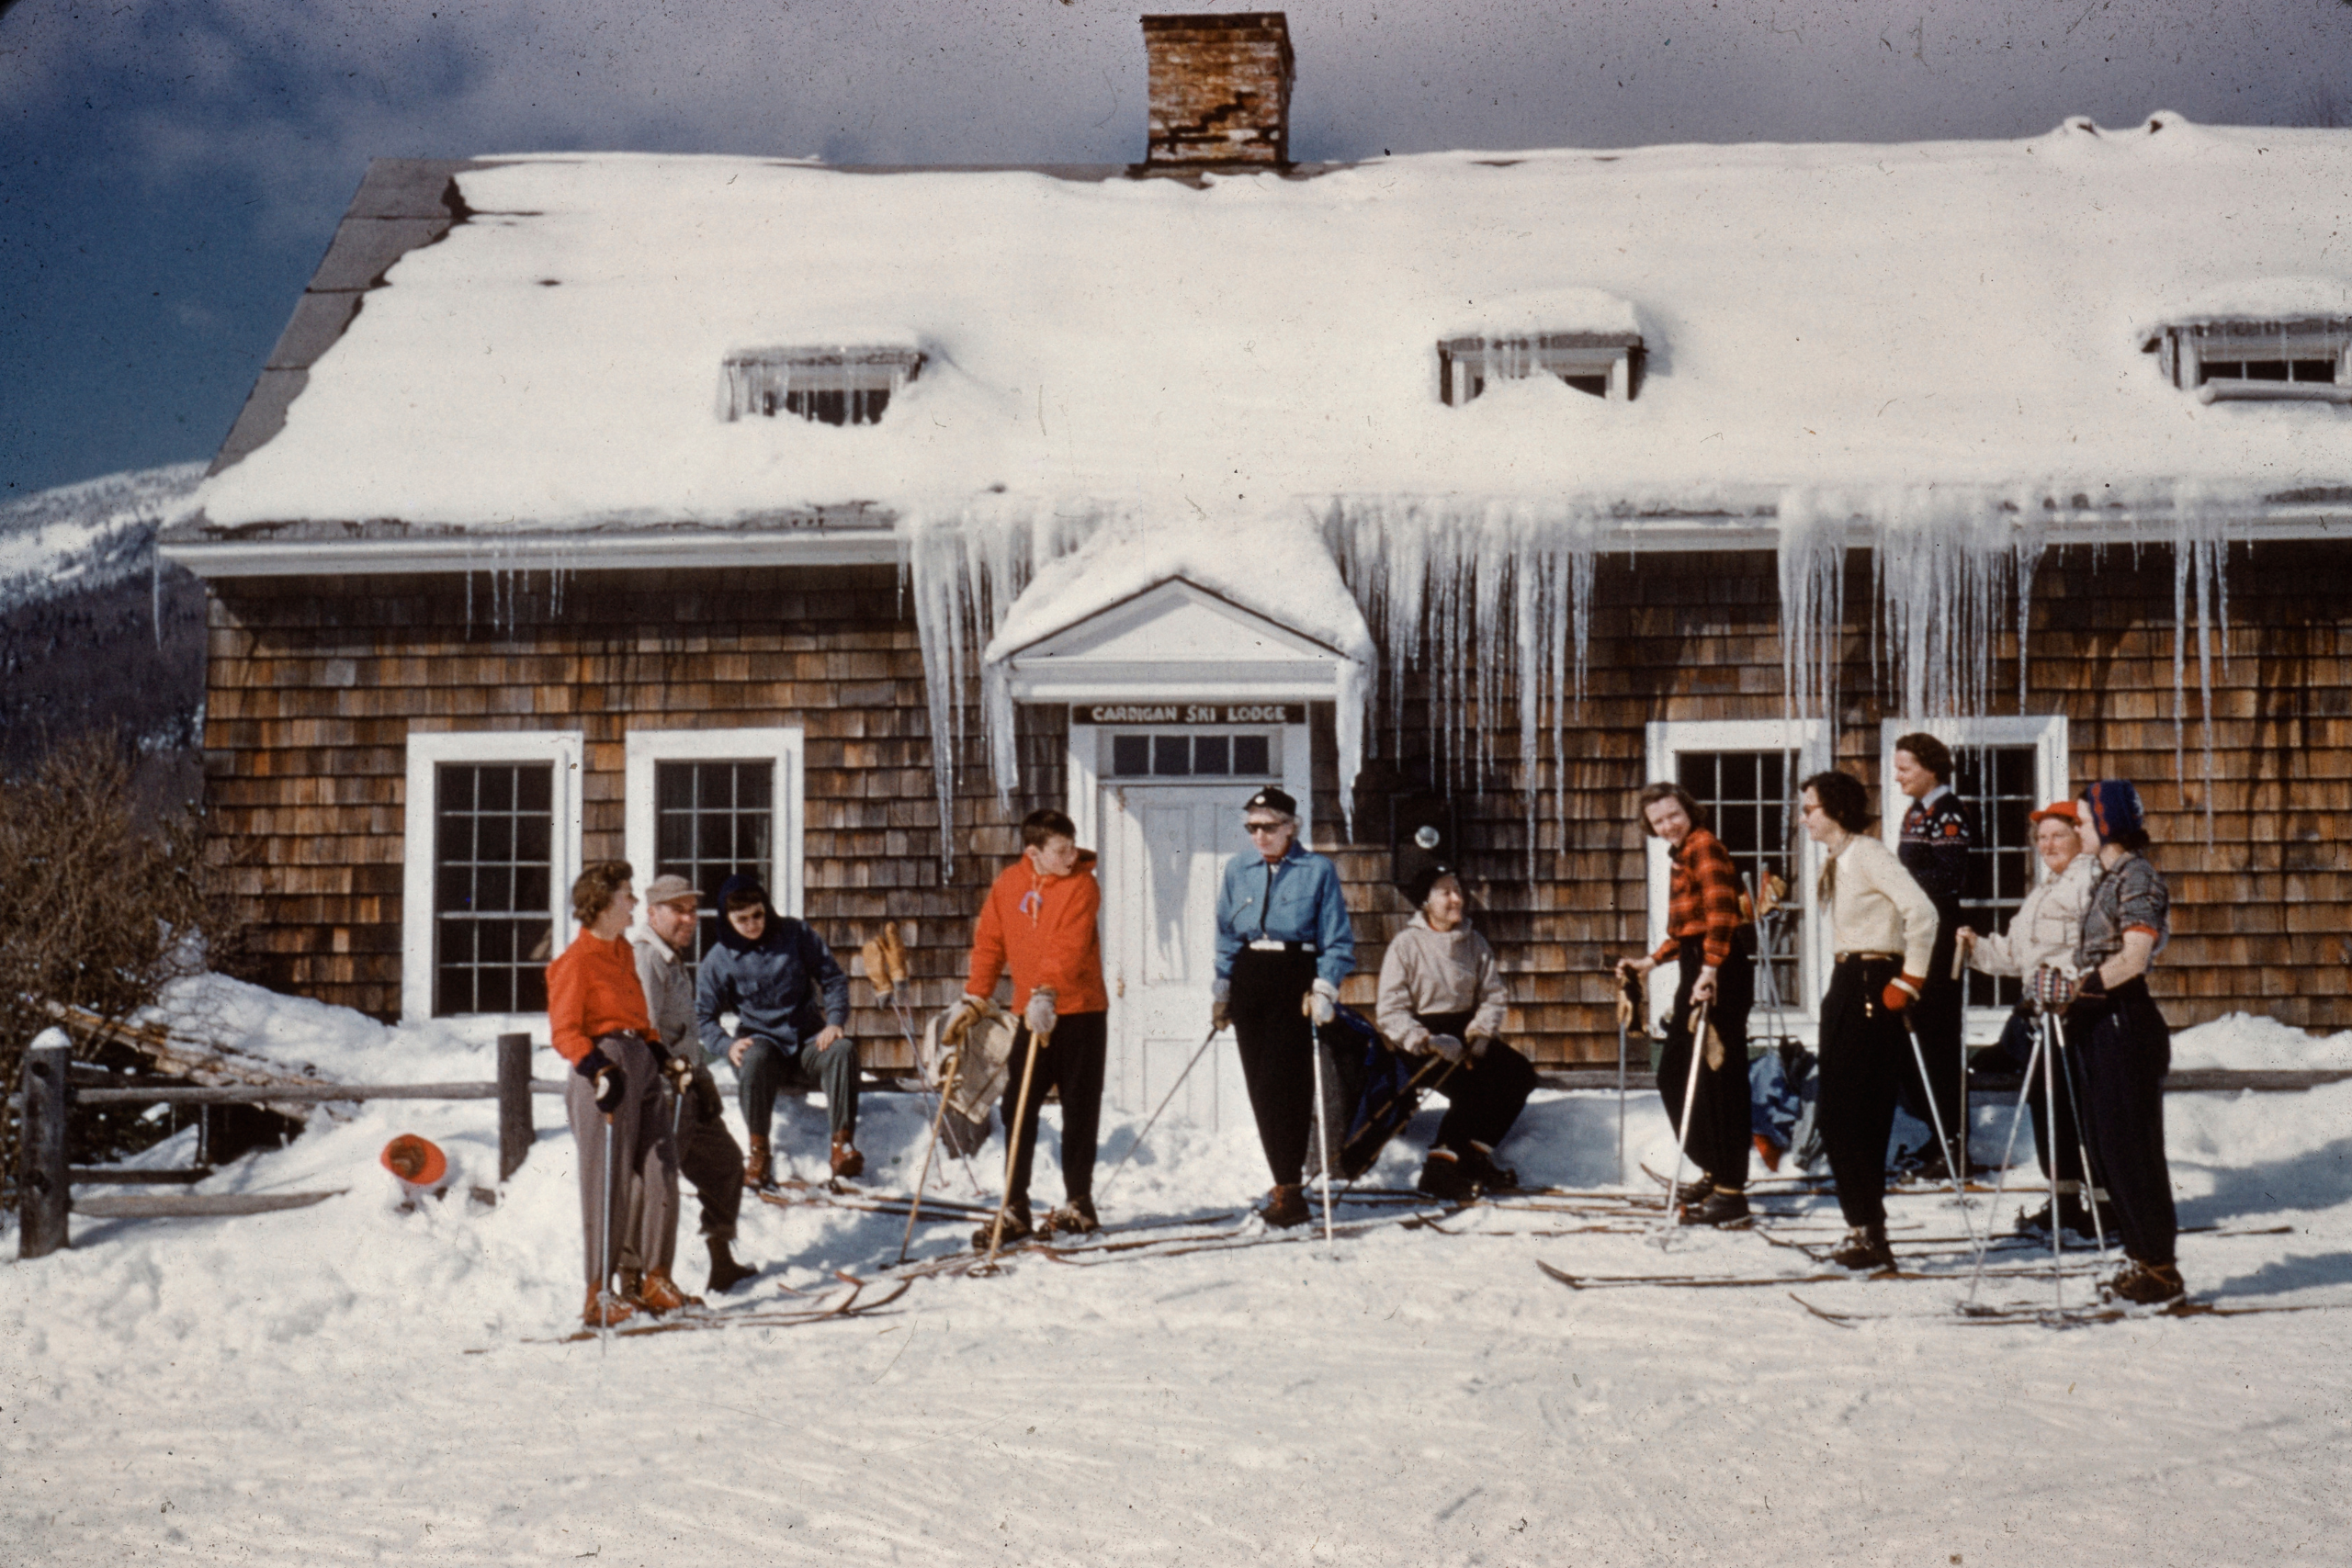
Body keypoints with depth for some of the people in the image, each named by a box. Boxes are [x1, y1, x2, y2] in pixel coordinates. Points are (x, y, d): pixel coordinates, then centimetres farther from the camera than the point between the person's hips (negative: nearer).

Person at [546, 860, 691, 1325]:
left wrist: (659, 1054, 18)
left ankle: (651, 1278, 15)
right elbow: (564, 1031, -14)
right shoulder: (575, 962, -9)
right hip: (605, 1066, -8)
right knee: (609, 1184, -5)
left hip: (640, 1064, 8)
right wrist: (598, 1070, -25)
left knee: (659, 1173, 5)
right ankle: (600, 1294, 2)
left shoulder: (622, 950, 17)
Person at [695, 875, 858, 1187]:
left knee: (843, 1049, -31)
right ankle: (758, 1150, -26)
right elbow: (703, 1016, 4)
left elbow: (832, 979, 7)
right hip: (761, 1041, -1)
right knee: (754, 1058, -38)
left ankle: (843, 1143, -29)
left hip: (808, 1043, 1)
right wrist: (728, 1045, -15)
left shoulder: (795, 935, 3)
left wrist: (835, 1021, -10)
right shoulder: (719, 960, 1)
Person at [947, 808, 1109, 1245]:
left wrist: (1047, 992, -34)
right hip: (1031, 1012, 4)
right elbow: (989, 942, 11)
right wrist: (973, 997, 6)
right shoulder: (1007, 884, 4)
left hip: (1079, 1011, -4)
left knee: (1079, 1109, 4)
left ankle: (1079, 1203, 16)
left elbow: (1070, 946, -22)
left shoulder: (1082, 885, -9)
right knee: (1018, 1108, 3)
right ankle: (1015, 1209, 10)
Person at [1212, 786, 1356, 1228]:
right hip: (1249, 981, 5)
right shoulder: (1237, 871, 11)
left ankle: (1289, 1190, -12)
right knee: (1260, 1087, 4)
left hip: (1295, 980, -5)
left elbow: (1337, 940, -1)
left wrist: (1325, 988, -12)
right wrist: (1221, 991, 12)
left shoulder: (1318, 871, -2)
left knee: (1283, 1084, -13)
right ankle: (1286, 1182, 14)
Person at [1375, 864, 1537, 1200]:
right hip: (1423, 1038, -6)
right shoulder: (1406, 945, -6)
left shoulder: (1474, 943, 10)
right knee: (1472, 1084, -30)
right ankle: (1439, 1168, -18)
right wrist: (1427, 1042, -24)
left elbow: (1494, 995, 8)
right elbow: (1391, 1013, -11)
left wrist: (1482, 1028, -13)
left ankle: (1476, 1155, -5)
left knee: (1521, 1074, -17)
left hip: (1468, 1031, 6)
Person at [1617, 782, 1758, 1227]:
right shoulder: (1682, 856, 21)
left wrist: (1709, 971, -31)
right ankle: (1713, 1172, 26)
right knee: (1673, 1075, 15)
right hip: (1698, 968, 11)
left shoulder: (1705, 847, -10)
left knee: (1719, 1078, -10)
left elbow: (1721, 912, -23)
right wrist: (1652, 961, 27)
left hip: (1721, 972, -11)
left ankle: (1731, 1193, -8)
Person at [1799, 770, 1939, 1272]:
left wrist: (1909, 982, -18)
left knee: (1853, 1116, -9)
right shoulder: (1834, 859, 14)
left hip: (1872, 986, -10)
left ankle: (1869, 1234, -5)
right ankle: (1865, 1230, 15)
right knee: (1836, 1114, 9)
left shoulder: (1867, 854, -13)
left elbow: (1921, 912, -22)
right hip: (1846, 982, 10)